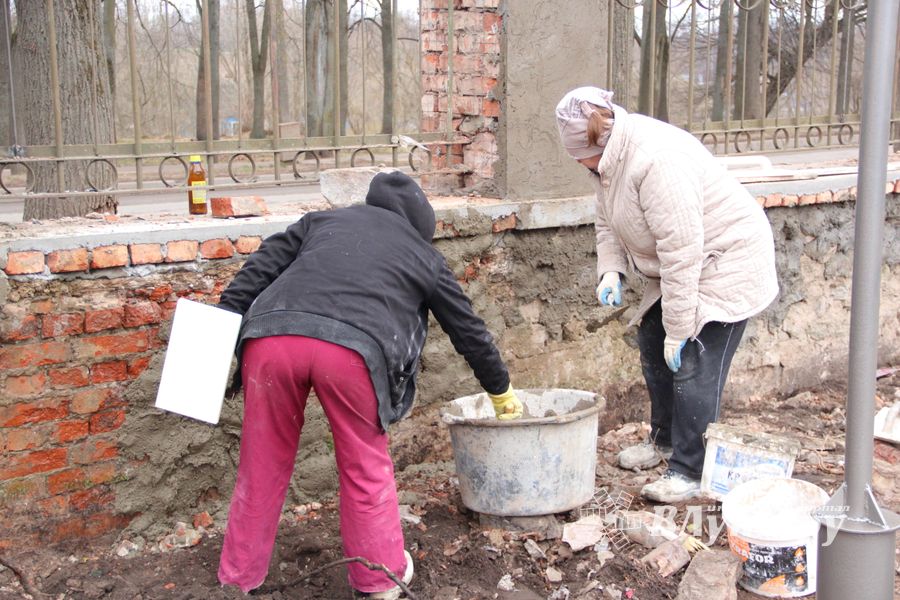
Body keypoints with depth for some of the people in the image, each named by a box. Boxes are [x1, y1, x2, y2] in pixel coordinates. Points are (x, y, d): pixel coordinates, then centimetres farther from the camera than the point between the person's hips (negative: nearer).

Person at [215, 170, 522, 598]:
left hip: (271, 336, 2)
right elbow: (469, 331, 36)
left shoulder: (323, 220, 32)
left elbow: (262, 266, 19)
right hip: (353, 350, -2)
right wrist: (501, 392, 49)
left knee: (262, 469, 15)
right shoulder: (425, 257, 29)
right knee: (366, 468, 16)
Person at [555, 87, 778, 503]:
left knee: (694, 366, -12)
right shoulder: (607, 157, -2)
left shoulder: (656, 160, -33)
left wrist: (678, 330, -27)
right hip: (681, 265, 10)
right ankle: (665, 439, 34)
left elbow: (681, 252, -32)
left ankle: (690, 472, -2)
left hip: (727, 262, -10)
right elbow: (607, 222, 12)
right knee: (652, 342, 16)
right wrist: (610, 271, -7)